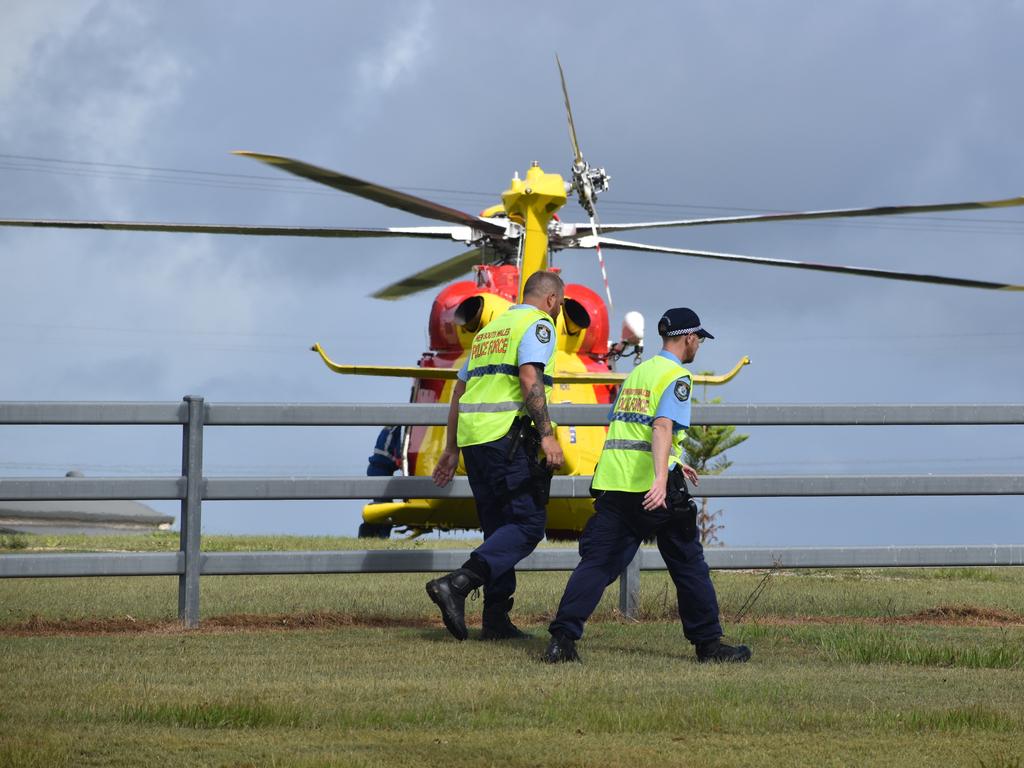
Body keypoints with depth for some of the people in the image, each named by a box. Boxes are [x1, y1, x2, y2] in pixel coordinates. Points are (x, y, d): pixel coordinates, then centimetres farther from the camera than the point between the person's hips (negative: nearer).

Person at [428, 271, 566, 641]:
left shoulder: (490, 329, 25)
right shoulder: (538, 324, 0)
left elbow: (460, 389, 26)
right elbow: (529, 378, -16)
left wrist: (451, 449, 29)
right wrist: (547, 434, -21)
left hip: (472, 438, 9)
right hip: (509, 435, -9)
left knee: (499, 528, 13)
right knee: (527, 525, -9)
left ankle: (496, 620, 8)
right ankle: (456, 585, -24)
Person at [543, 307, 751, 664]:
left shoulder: (636, 373, 20)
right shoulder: (676, 376, -4)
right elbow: (663, 427, -20)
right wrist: (661, 479, -31)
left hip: (612, 480, 6)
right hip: (650, 485, -6)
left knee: (596, 562, 0)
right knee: (688, 564, 7)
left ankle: (562, 638, -15)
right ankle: (708, 643, 13)